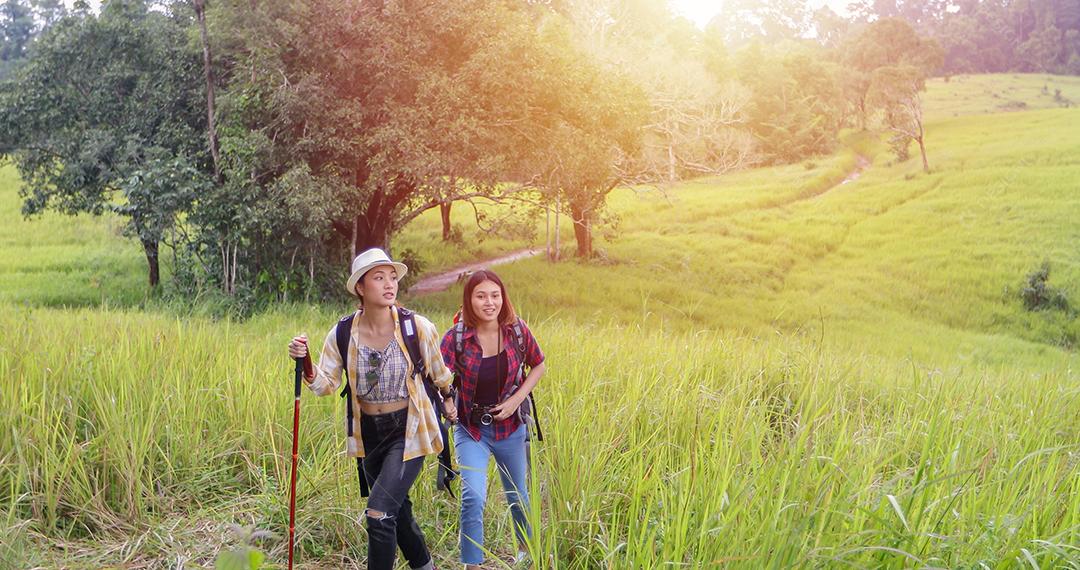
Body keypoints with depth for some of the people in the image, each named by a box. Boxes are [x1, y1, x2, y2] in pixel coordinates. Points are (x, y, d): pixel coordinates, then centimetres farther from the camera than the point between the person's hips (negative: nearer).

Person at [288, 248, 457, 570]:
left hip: (408, 431, -4)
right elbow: (327, 385, -6)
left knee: (379, 513, -17)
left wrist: (448, 400, 18)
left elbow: (439, 372, 3)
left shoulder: (417, 327, -16)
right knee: (396, 509, 22)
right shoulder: (343, 334, -10)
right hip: (369, 434, 4)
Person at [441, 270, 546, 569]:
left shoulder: (517, 331, -11)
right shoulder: (456, 338, -18)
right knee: (473, 497, -20)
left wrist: (516, 400, -9)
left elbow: (538, 366, 3)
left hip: (510, 427, 2)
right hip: (471, 430, -2)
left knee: (517, 496, 20)